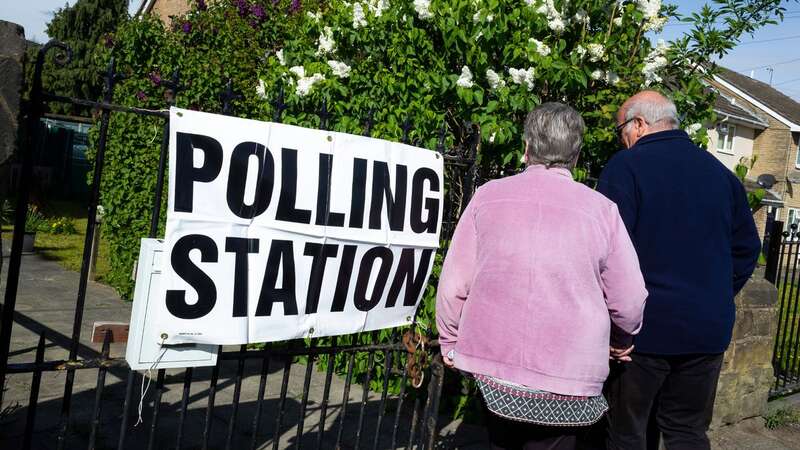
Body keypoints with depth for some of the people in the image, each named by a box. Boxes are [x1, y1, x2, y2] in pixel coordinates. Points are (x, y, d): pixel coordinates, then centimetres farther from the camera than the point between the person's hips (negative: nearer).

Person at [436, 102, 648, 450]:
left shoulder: (489, 196, -3)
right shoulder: (601, 209, -6)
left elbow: (454, 283, -2)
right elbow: (629, 302, -3)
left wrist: (450, 341, 14)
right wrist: (625, 337, 19)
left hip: (492, 364, 2)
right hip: (567, 379, -1)